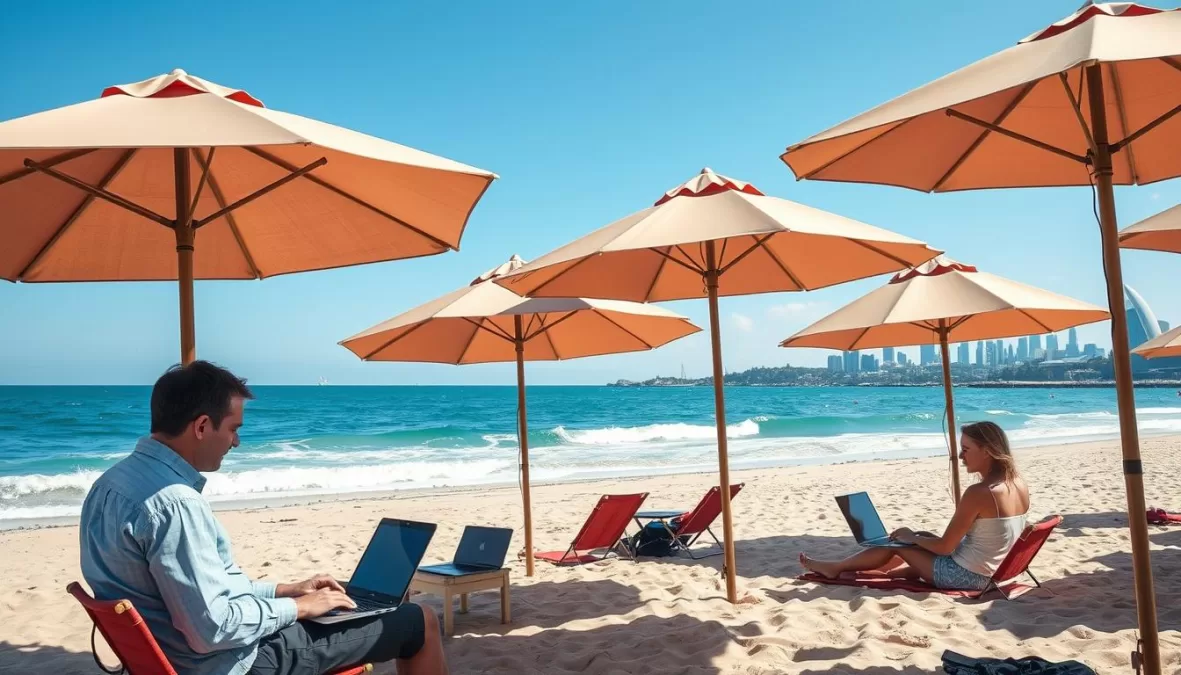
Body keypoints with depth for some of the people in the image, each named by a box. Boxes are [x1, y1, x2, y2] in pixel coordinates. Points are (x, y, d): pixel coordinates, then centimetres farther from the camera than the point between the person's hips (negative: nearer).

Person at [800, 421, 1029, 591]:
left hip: (965, 575, -8)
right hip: (989, 571, 8)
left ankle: (835, 568, 29)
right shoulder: (1020, 485, 0)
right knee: (923, 538, 26)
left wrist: (911, 537, 0)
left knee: (897, 543, 11)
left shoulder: (978, 493, -26)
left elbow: (945, 546, -20)